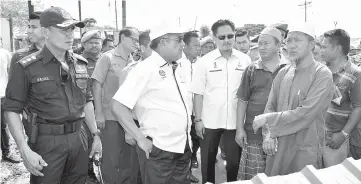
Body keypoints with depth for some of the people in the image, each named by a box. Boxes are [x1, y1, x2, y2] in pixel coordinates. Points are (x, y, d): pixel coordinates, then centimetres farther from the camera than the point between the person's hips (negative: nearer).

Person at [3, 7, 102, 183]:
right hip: (46, 141, -5)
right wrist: (25, 150, -17)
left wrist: (95, 134, 12)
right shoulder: (27, 67, -10)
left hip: (77, 139, 5)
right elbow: (12, 110, -9)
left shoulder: (80, 63, 6)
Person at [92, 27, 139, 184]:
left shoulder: (132, 62, 7)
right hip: (111, 116, -4)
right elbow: (97, 85, -8)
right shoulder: (108, 58, -6)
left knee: (128, 155, 14)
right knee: (111, 158, 5)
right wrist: (99, 113, -14)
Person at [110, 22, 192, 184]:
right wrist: (141, 139, -19)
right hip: (158, 149, -7)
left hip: (183, 147, 8)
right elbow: (118, 106, -18)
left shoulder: (176, 70, 11)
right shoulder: (145, 69, -13)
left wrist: (187, 137, 12)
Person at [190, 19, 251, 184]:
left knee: (234, 161, 11)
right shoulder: (204, 61, -4)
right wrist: (198, 119, -6)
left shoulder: (245, 60, -1)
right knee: (207, 161, 14)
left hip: (236, 120, 1)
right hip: (210, 121, 0)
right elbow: (198, 93, -3)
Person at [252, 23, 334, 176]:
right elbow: (270, 107, 5)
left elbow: (305, 115, -20)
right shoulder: (283, 73, 5)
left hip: (305, 150, -5)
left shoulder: (322, 74, -12)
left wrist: (268, 119, -14)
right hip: (277, 146, 5)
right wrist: (268, 134, -9)